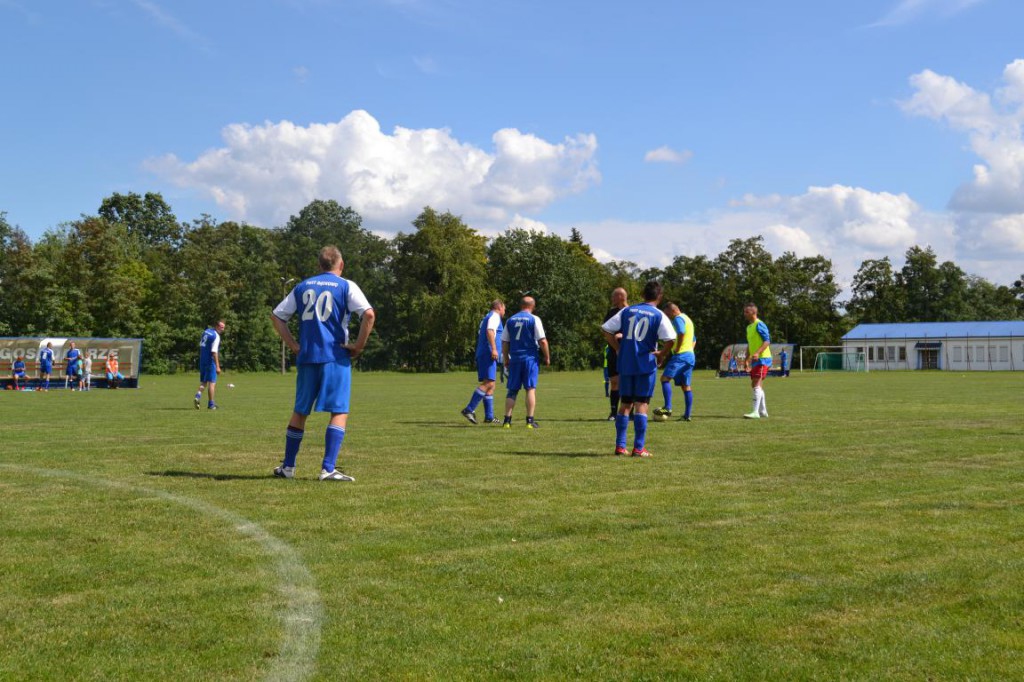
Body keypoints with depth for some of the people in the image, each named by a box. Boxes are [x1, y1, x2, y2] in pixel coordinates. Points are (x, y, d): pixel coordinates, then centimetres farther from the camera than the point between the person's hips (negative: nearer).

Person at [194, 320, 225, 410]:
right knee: (212, 382, -1)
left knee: (203, 382, 14)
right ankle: (211, 404, 2)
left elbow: (200, 345, 17)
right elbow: (214, 352, -21)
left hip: (202, 361, 8)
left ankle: (198, 396, -9)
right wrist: (217, 366, -20)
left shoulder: (206, 331, 10)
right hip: (210, 361, -8)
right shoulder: (216, 336, -15)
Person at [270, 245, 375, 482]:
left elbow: (276, 316, 15)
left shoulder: (302, 287, 14)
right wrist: (359, 345, -6)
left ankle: (288, 466, 21)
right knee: (340, 412, 0)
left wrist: (294, 345, 12)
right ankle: (328, 469, -9)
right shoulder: (346, 286, 0)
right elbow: (369, 314, -15)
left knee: (299, 411, 15)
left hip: (306, 357, 5)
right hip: (336, 357, -4)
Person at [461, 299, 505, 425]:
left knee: (490, 386, 8)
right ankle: (469, 409, -22)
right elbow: (490, 331, -19)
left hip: (481, 354, 10)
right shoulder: (495, 316, -1)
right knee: (488, 383, -16)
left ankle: (489, 416, 6)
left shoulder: (486, 318, 26)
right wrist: (494, 349, -27)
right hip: (488, 353, -10)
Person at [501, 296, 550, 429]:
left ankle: (507, 420, 5)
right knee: (530, 389, -1)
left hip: (514, 359, 4)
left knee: (512, 390, 8)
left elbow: (504, 342, 11)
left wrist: (505, 358, 19)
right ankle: (530, 420, -4)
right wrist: (547, 357, 2)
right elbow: (542, 341, -8)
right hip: (530, 358, -4)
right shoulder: (534, 319, -4)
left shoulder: (510, 320, 9)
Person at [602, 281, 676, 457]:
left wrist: (618, 349, 12)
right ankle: (639, 448, -1)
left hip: (625, 364, 3)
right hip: (646, 365, -3)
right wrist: (661, 356, 1)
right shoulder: (659, 316, -3)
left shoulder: (627, 311, 8)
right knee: (641, 404, 0)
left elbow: (605, 329, 6)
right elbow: (670, 340, -15)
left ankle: (620, 446, 11)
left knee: (625, 403, 12)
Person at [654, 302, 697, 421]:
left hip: (680, 355, -10)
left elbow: (681, 333, -26)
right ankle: (687, 415, 6)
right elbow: (694, 340, 31)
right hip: (690, 355, 10)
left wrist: (677, 349, -18)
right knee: (686, 386, 8)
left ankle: (668, 408, -23)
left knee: (665, 378, -13)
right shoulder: (687, 319, 25)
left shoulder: (678, 318, -7)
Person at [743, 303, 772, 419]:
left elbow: (767, 341, -19)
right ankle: (763, 411, 20)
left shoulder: (759, 325, -12)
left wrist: (758, 353, -30)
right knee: (756, 386, 13)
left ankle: (755, 412, -17)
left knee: (756, 385, -14)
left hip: (762, 358, -10)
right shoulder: (749, 327, 17)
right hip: (755, 360, 10)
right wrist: (747, 359, 22)